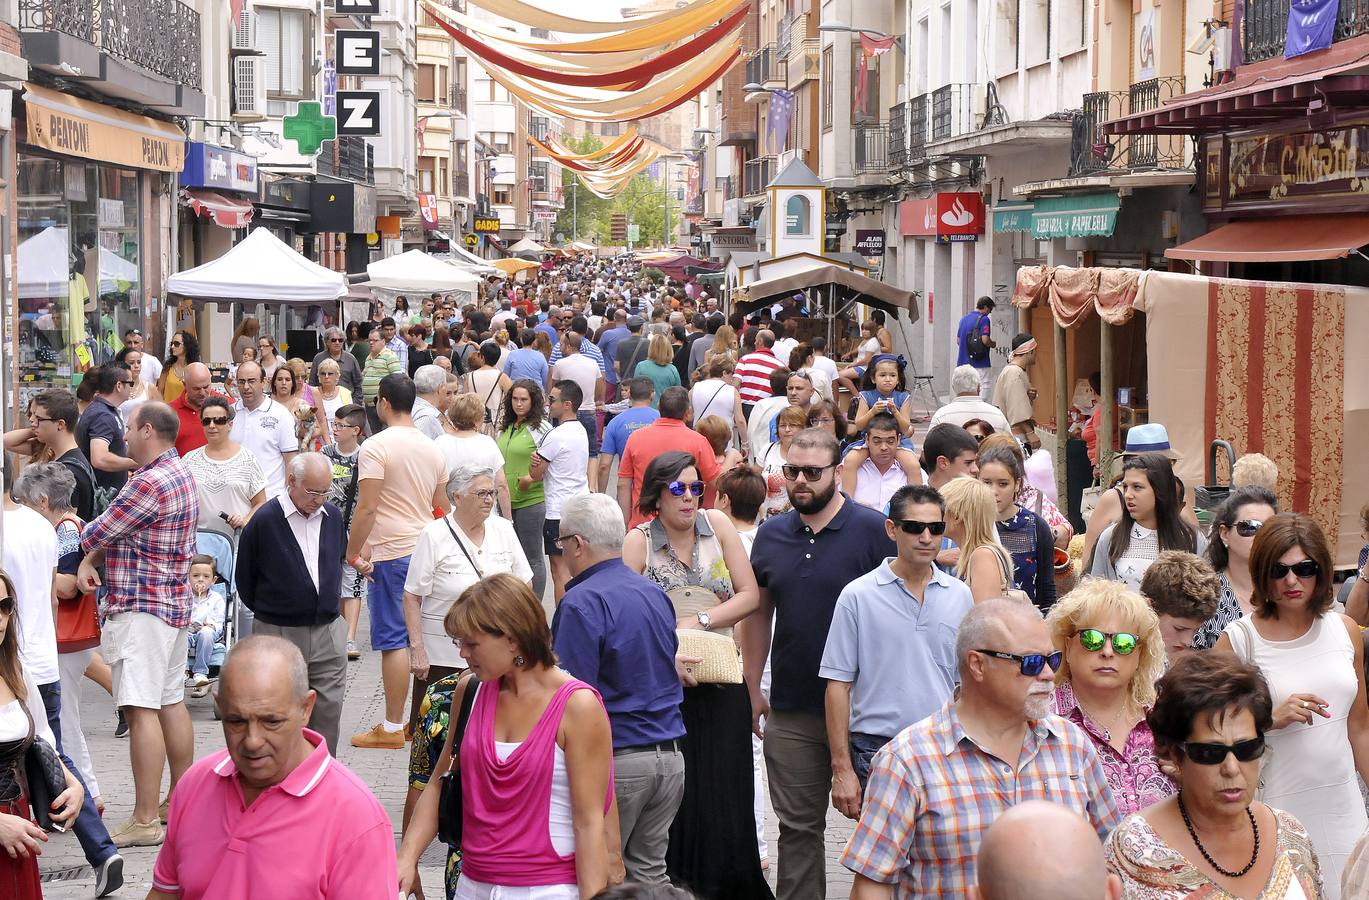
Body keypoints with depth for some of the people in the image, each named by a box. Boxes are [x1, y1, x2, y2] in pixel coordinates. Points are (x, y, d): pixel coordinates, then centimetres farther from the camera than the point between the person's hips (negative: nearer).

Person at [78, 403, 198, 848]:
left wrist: (84, 550, 10)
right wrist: (89, 561, -1)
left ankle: (145, 820, -11)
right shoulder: (180, 474, 14)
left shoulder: (150, 483, -20)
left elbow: (97, 534, -12)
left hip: (142, 608, -11)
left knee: (141, 708, -10)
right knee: (171, 703, 15)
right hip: (172, 602, 11)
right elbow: (114, 534, 13)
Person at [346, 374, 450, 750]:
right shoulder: (432, 449, 11)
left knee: (393, 639, -4)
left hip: (391, 553, -7)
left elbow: (367, 508, -16)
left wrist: (353, 553, -9)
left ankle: (392, 728, -2)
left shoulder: (376, 447, -11)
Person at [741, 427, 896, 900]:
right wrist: (753, 688, 10)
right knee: (798, 826, 10)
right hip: (791, 709, 4)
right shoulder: (771, 534, 7)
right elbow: (758, 613, 14)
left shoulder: (873, 530, -7)